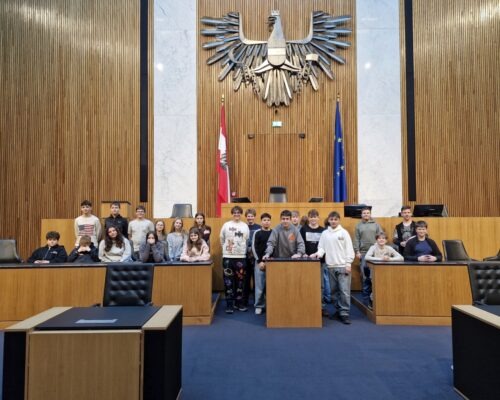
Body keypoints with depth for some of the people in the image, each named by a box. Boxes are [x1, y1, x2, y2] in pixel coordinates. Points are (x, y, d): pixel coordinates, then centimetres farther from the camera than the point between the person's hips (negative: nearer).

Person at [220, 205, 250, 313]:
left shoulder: (245, 226, 5)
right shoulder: (226, 225, 2)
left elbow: (247, 240, 8)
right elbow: (222, 239, 9)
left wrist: (242, 249, 6)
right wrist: (226, 248, 11)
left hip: (241, 256, 1)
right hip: (228, 256, -1)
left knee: (240, 280, 7)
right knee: (228, 281, 0)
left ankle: (239, 303, 20)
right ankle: (229, 304, 6)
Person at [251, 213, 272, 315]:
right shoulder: (257, 233, 2)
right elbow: (254, 248, -2)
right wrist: (259, 261, -9)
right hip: (260, 262, -2)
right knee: (259, 285, 1)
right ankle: (258, 306, 12)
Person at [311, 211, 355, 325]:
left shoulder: (344, 232, 0)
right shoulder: (324, 233, 9)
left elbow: (349, 249, -2)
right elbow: (321, 247, 9)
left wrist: (348, 264, -8)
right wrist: (319, 253, -13)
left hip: (343, 266, -3)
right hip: (331, 266, 4)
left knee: (344, 290, -8)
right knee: (335, 290, 11)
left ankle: (345, 313, -3)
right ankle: (338, 310, 22)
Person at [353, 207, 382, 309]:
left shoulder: (376, 224, 9)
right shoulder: (358, 226, 8)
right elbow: (356, 240, 4)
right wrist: (357, 251, -4)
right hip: (363, 253, 0)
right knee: (365, 275, 2)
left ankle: (373, 294, 6)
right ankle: (366, 297, 9)